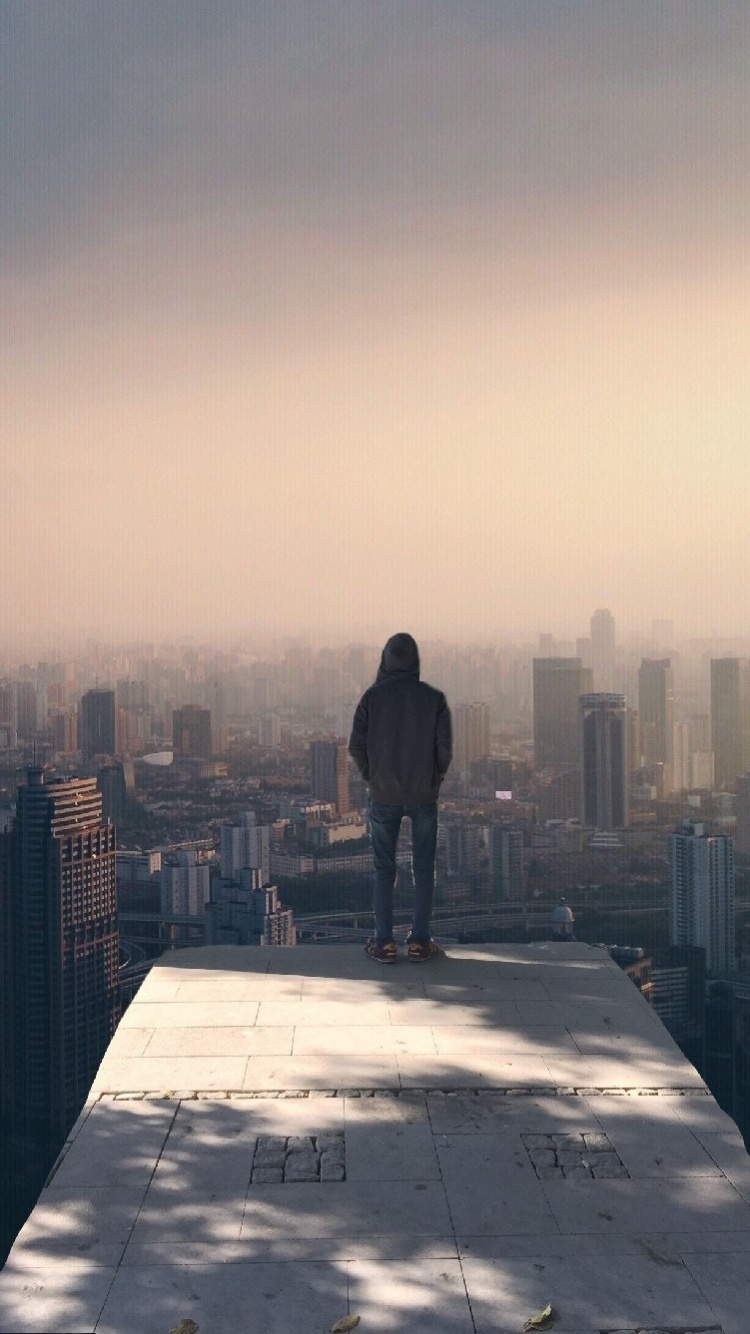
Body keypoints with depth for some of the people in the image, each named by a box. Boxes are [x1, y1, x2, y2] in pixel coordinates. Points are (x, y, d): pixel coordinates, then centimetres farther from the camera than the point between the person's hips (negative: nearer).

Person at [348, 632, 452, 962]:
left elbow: (356, 746, -6)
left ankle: (384, 943, 8)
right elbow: (444, 748, -8)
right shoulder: (434, 698, -7)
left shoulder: (372, 697, -7)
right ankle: (419, 942, 9)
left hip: (383, 795, 0)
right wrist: (436, 777, 11)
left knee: (384, 870, 9)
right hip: (424, 796, 0)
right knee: (423, 868, 9)